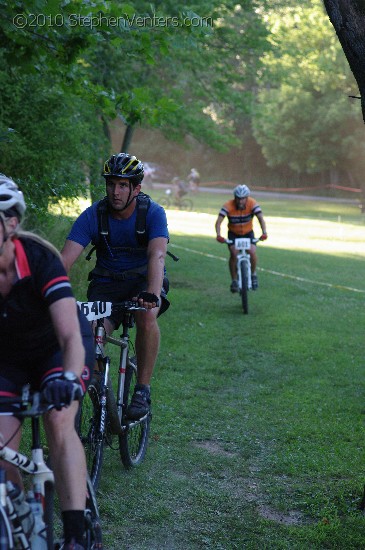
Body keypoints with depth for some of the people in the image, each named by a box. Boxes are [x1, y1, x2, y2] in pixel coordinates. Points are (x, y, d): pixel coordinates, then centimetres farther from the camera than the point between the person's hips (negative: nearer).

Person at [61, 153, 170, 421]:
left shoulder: (153, 213, -19)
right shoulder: (92, 215, -15)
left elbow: (157, 255, -35)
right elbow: (66, 259, -25)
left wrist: (153, 294, -54)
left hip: (143, 280, -1)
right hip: (106, 283, 2)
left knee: (147, 316, -35)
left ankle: (143, 389, -18)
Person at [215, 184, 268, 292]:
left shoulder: (252, 203, -24)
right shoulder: (228, 206, -26)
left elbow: (260, 218, -32)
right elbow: (218, 221, -32)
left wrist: (264, 233, -48)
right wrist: (218, 235, -50)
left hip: (248, 232, 1)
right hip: (233, 233, -1)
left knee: (252, 252, -22)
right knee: (233, 254, -22)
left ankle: (253, 274, 6)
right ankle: (234, 281, -8)